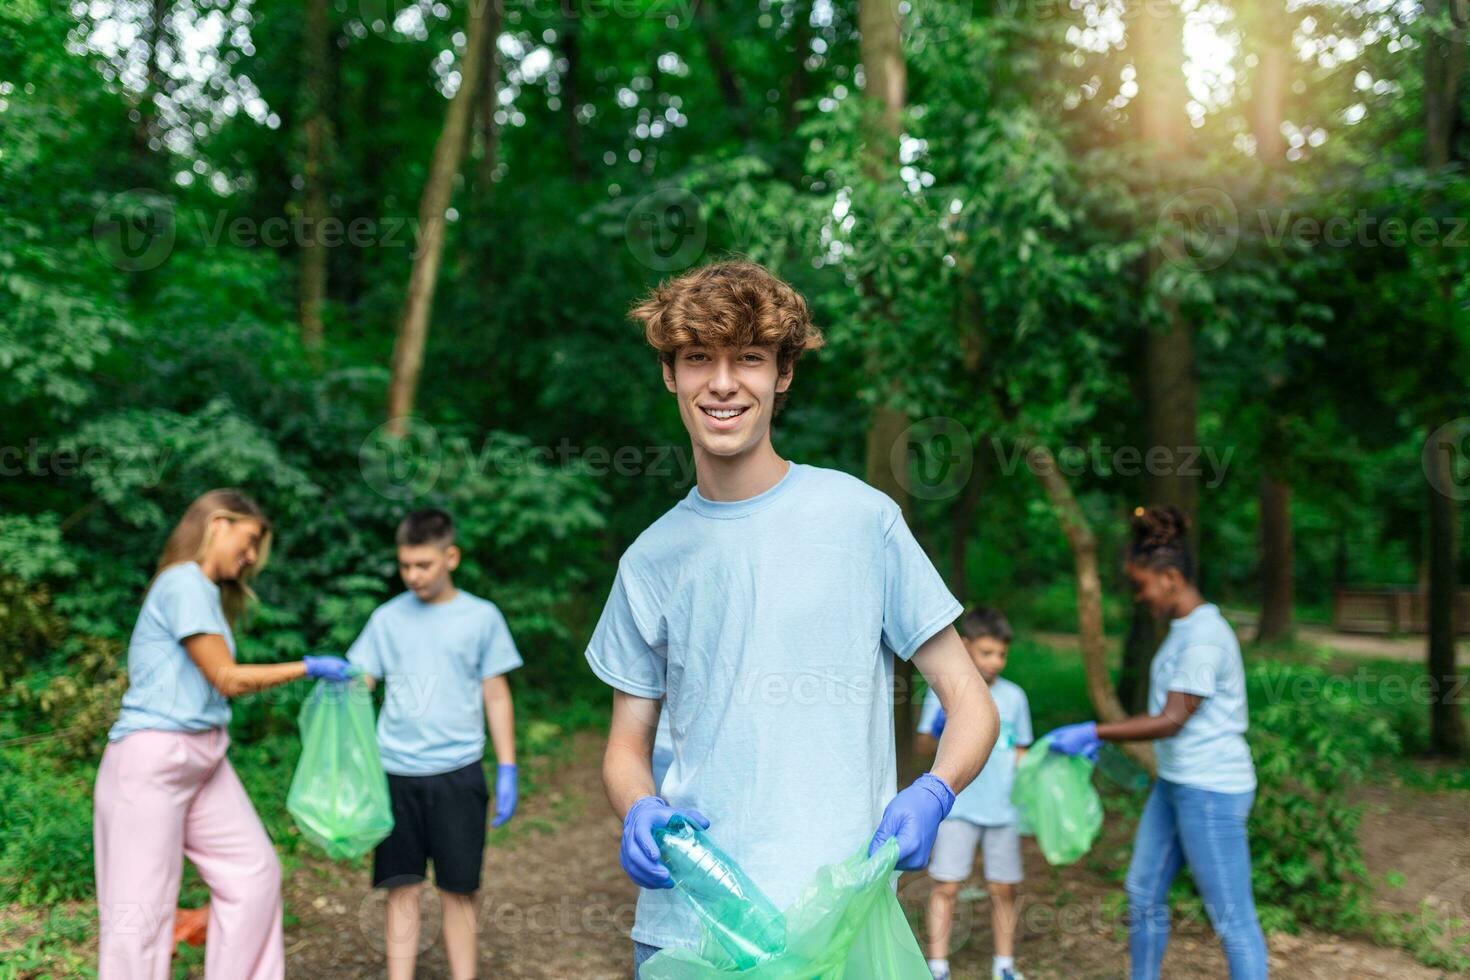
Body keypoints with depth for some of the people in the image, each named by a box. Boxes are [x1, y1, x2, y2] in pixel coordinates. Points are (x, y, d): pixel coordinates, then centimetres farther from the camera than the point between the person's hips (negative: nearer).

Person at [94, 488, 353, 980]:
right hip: (152, 760, -10)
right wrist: (309, 667, -6)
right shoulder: (184, 583, -13)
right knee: (141, 903, -3)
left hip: (204, 757, 10)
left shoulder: (208, 591, 15)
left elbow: (215, 684, 7)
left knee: (254, 873, 10)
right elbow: (228, 679, -13)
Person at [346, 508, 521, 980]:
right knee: (402, 888, 6)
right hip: (397, 773, 1)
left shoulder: (481, 618, 2)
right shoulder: (387, 618, 6)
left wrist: (507, 771, 2)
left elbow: (496, 696, 5)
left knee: (458, 890, 4)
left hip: (457, 772, -1)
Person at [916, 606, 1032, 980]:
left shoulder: (1014, 696, 5)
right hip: (957, 806, -2)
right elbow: (924, 747, -3)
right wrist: (937, 729, -23)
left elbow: (1019, 752, 15)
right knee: (946, 886, -4)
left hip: (1003, 808, 3)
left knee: (1003, 888, 8)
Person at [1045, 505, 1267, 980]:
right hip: (1175, 783, 10)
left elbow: (1171, 721, -23)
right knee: (1143, 892, 17)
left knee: (1231, 916, 0)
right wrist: (1101, 738, 11)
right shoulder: (1182, 629, 10)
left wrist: (1092, 733, -20)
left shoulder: (1205, 637, -20)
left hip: (1212, 790, -10)